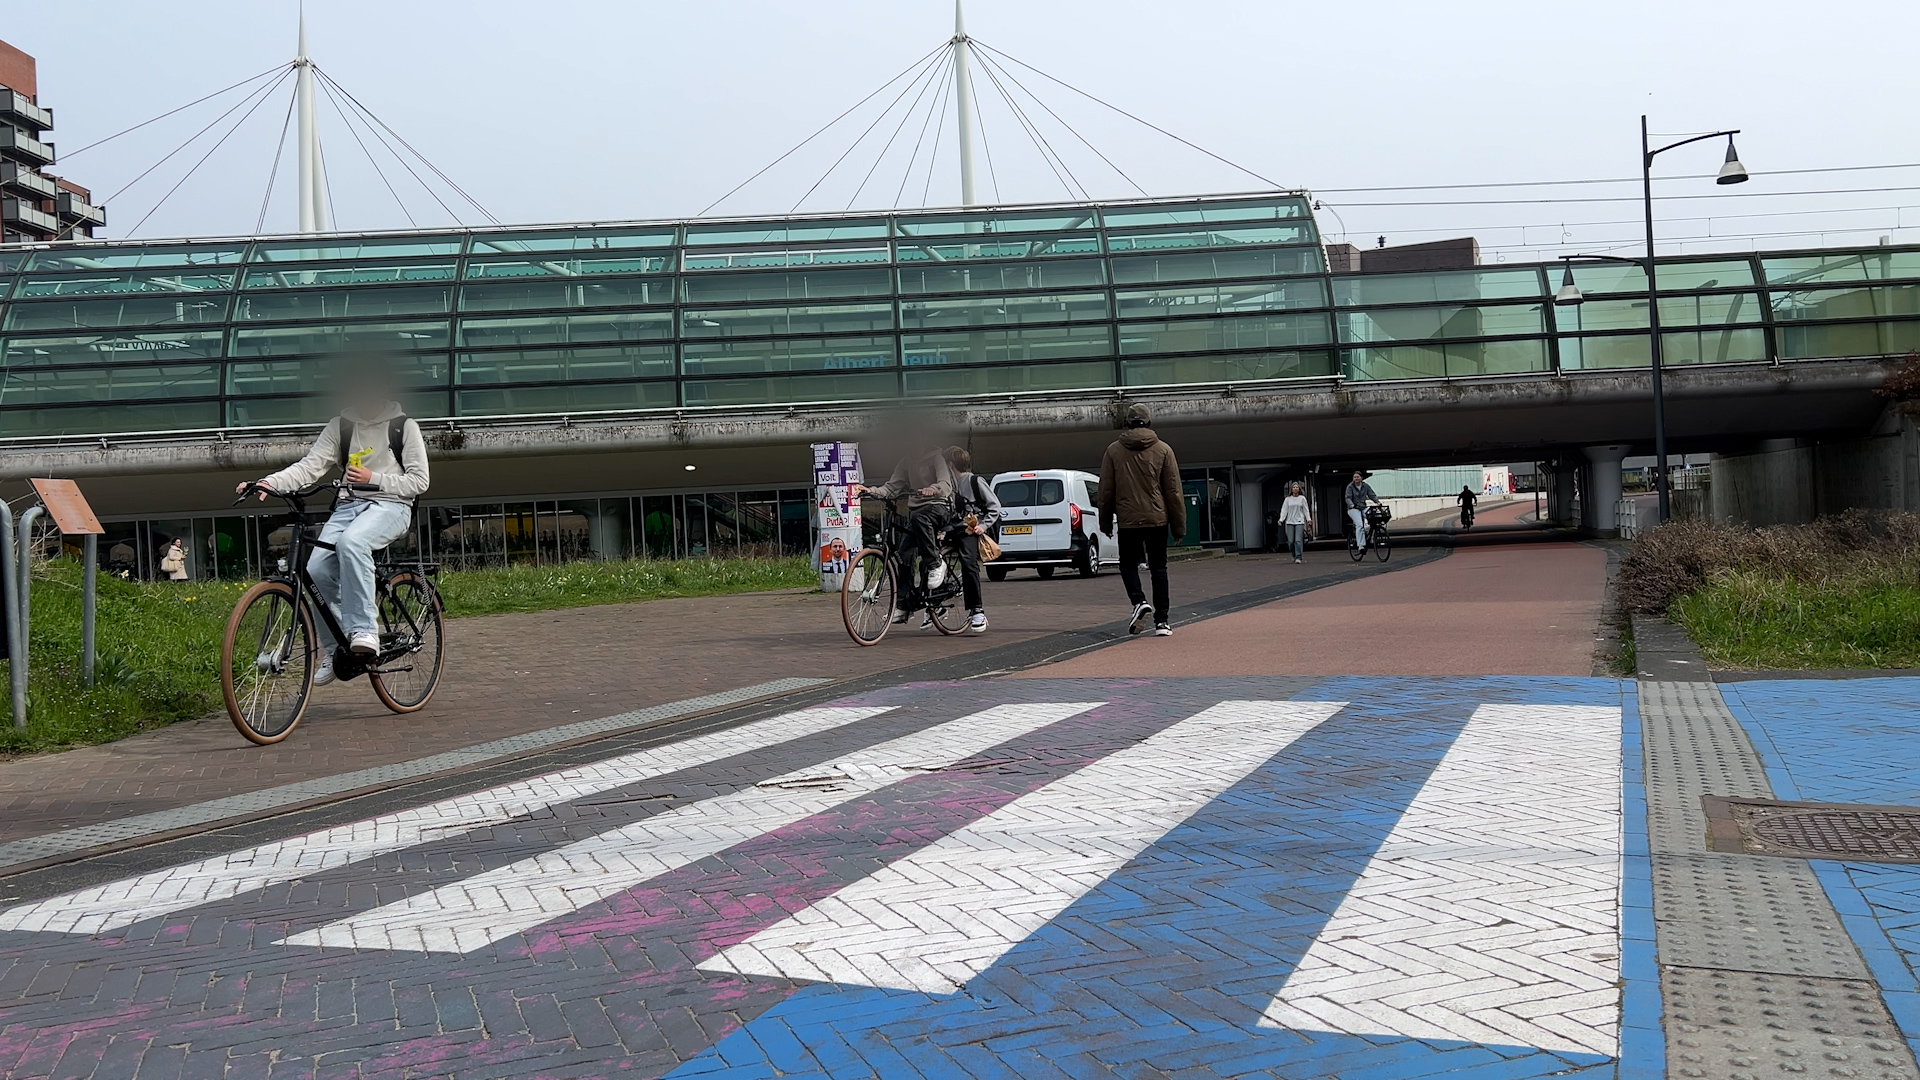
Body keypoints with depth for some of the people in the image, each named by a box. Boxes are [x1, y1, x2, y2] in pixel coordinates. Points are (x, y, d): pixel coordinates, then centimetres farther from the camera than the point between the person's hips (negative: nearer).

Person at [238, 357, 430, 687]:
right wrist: (269, 482, -16)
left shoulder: (404, 427, 4)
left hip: (390, 506, -4)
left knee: (351, 541, -37)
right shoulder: (339, 426, 13)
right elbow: (310, 466, 1)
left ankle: (363, 630, -35)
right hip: (349, 505, 4)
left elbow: (419, 481, 0)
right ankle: (335, 649, 0)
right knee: (316, 571, -18)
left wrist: (374, 478, -14)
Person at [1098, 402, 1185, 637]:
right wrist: (1179, 525, 6)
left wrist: (1105, 521, 13)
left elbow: (1106, 491, 3)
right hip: (1157, 519, 1)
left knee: (1128, 563, 14)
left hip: (1128, 521, -1)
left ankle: (1139, 602, -12)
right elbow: (1173, 490, 1)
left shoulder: (1114, 451, 0)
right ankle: (1161, 622, 4)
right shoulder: (1163, 450, 0)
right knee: (1158, 568, 7)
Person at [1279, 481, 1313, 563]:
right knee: (1291, 541, -1)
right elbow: (1284, 510, 4)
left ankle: (1298, 557, -8)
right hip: (1290, 522, 1)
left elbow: (1306, 509, 7)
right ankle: (1294, 556, 21)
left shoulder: (1302, 498, 6)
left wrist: (1308, 519, -4)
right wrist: (1281, 519, -8)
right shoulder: (1287, 499, 8)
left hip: (1300, 522, -1)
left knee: (1298, 540, -11)